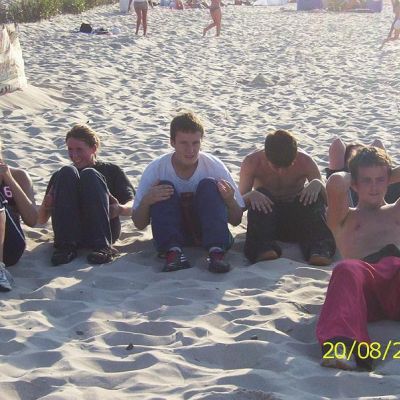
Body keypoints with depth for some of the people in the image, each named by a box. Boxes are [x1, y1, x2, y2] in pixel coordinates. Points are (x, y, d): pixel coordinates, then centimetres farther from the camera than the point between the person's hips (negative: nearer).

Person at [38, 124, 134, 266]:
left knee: (89, 175, -20)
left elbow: (132, 205, 9)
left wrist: (120, 209, -16)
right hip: (70, 232, 2)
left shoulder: (111, 171, 25)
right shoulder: (59, 176, 30)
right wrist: (46, 206, -3)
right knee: (67, 173, -14)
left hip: (103, 230, -1)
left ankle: (102, 246, -36)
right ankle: (66, 246, -30)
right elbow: (41, 220, 22)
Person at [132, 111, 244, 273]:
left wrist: (230, 201, -29)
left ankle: (216, 252, -37)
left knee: (209, 185, -23)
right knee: (165, 187, -23)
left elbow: (236, 221, -6)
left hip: (206, 232, 0)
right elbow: (139, 224, -7)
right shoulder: (155, 169, -11)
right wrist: (145, 202, -29)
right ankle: (173, 252, -36)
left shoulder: (215, 167, -10)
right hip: (171, 232, 0)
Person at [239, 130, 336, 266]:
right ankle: (263, 249, -42)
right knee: (259, 195, -29)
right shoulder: (252, 162, -11)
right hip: (267, 219, -1)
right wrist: (250, 195, -35)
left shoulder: (305, 162, -9)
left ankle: (319, 250, -41)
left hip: (297, 217, 1)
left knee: (313, 197, -27)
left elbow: (327, 200, -7)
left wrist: (317, 184, -30)